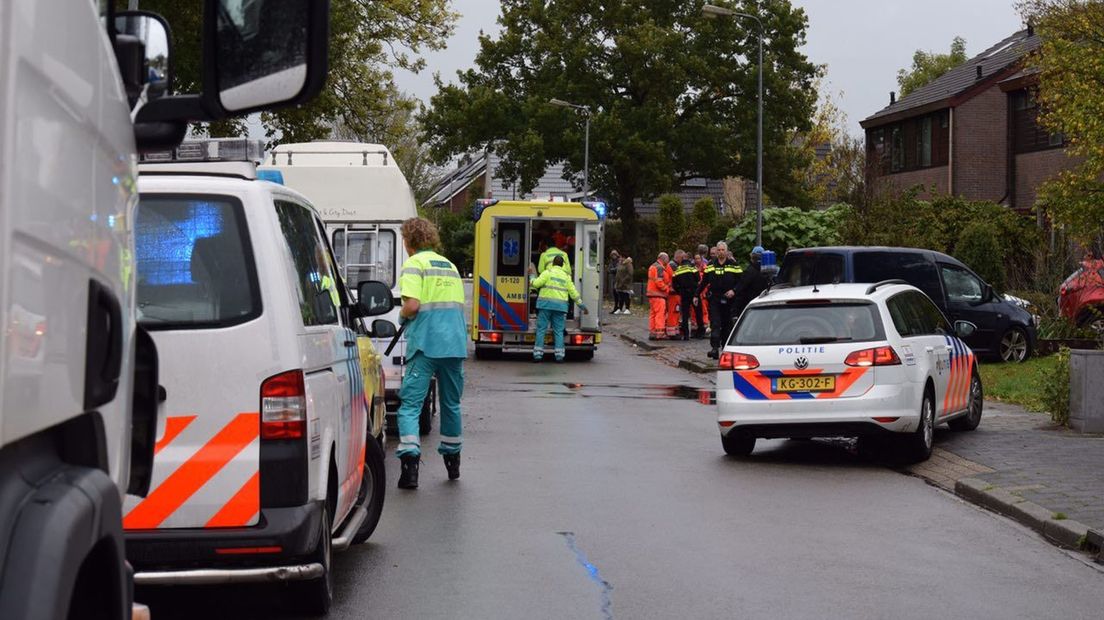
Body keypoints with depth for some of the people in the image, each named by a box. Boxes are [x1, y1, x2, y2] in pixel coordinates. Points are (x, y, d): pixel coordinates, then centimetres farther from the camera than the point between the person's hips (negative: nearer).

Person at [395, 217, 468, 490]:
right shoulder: (449, 265, 19)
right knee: (451, 403, 18)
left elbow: (412, 305, -14)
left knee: (410, 403, -7)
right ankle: (452, 461, 28)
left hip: (425, 344, -6)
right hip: (455, 344, 6)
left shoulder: (414, 264, -4)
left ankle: (410, 460, -21)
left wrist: (402, 317, 5)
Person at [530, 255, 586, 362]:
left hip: (546, 304, -3)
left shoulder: (548, 272, 0)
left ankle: (538, 354, -3)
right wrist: (581, 305, 19)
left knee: (541, 329, 0)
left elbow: (537, 283, -10)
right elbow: (573, 292, 12)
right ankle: (559, 354, 0)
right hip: (560, 305, 3)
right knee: (559, 331, 6)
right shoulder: (566, 276, 13)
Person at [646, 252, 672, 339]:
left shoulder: (652, 267, 19)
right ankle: (660, 333, -11)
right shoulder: (659, 268, -13)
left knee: (653, 314, 13)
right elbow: (659, 282, -20)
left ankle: (652, 332, 15)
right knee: (660, 314, -9)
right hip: (658, 294, -10)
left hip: (652, 293, 10)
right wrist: (668, 289, -10)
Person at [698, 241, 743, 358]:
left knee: (727, 324, 8)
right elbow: (704, 282, 15)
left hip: (728, 299, 0)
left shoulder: (733, 265, 3)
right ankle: (715, 348, -19)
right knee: (715, 324, -11)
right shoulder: (710, 265, 9)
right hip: (714, 299, 0)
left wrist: (734, 290, -13)